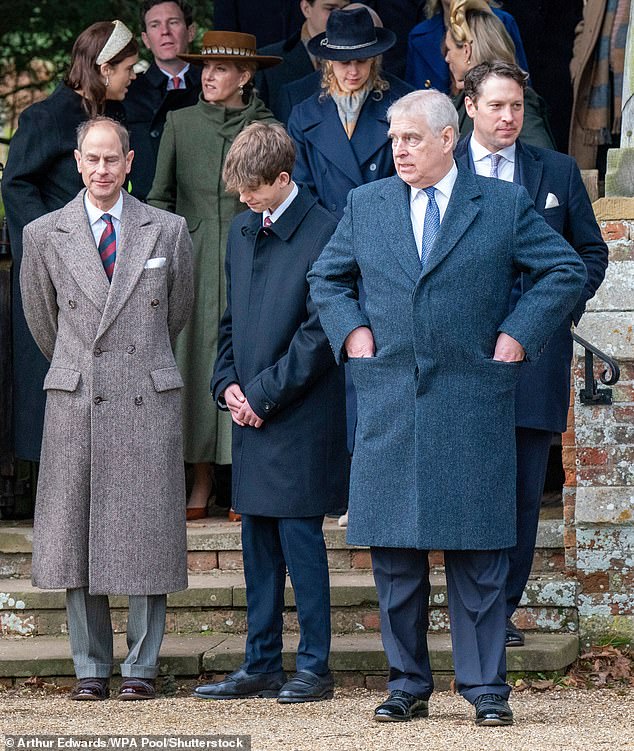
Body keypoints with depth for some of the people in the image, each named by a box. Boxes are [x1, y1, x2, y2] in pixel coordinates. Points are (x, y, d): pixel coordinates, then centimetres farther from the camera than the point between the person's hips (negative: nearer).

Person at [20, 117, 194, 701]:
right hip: (76, 404, 1)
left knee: (147, 532, 0)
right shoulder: (44, 236, 5)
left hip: (148, 399, 0)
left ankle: (141, 668, 8)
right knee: (76, 535, 2)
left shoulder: (168, 231, 5)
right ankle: (90, 668, 11)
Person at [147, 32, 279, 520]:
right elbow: (160, 197, 11)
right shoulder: (180, 123, 9)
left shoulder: (267, 128, 4)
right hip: (194, 263, 1)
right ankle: (201, 484, 4)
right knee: (197, 358, -1)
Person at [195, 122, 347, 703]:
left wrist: (261, 393, -12)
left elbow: (319, 332, -13)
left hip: (300, 415, -7)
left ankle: (315, 666, 3)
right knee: (259, 540, 10)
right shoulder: (242, 232, 14)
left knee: (299, 535, -5)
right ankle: (261, 666, 16)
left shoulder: (323, 234, -11)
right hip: (251, 414, 7)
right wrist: (228, 384, 4)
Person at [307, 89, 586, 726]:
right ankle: (407, 684, 13)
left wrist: (518, 334, -2)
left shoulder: (504, 205, 3)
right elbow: (325, 278, 22)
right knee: (394, 551, 4)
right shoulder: (366, 205, 11)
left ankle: (485, 685, 6)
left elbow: (566, 271, 7)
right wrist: (352, 331, 6)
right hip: (388, 401, 3)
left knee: (478, 551, -1)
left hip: (473, 404, -2)